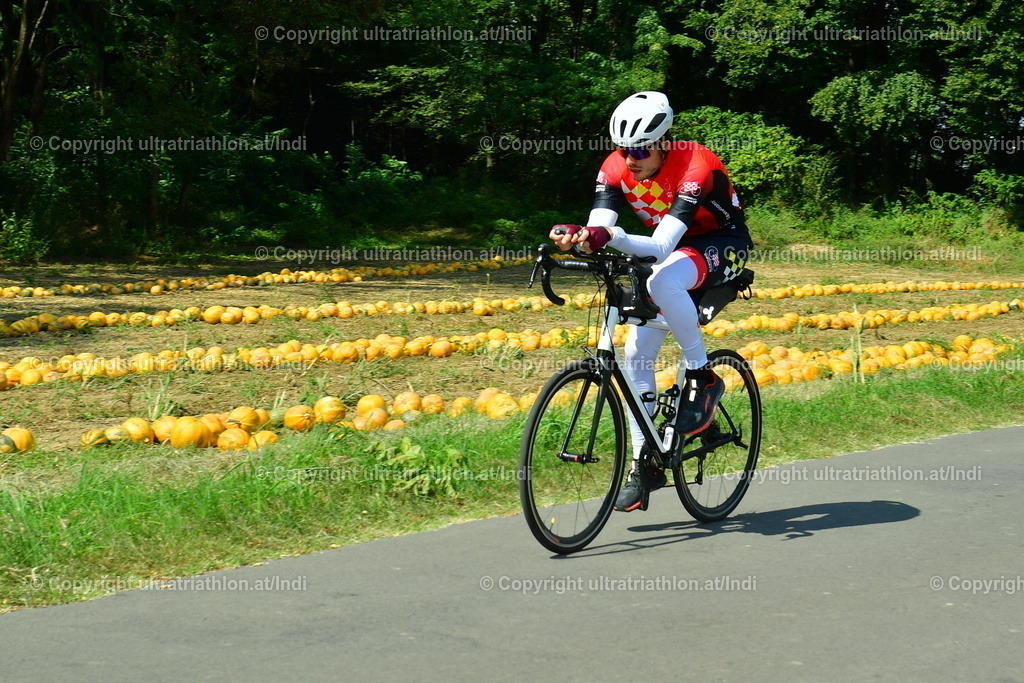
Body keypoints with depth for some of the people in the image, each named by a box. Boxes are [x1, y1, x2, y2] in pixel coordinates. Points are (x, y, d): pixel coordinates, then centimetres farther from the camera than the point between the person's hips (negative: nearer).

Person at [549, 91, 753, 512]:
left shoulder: (694, 167, -30)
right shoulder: (616, 169, -14)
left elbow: (662, 245, -39)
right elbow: (598, 229, -24)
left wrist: (613, 238, -57)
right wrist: (575, 238, -48)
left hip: (723, 245, -6)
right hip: (674, 252, 6)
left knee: (663, 281, -39)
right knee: (636, 354, -6)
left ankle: (703, 378, -18)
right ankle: (644, 465, 3)